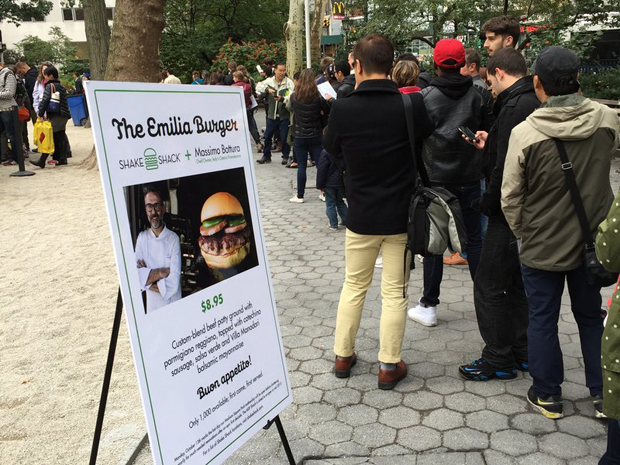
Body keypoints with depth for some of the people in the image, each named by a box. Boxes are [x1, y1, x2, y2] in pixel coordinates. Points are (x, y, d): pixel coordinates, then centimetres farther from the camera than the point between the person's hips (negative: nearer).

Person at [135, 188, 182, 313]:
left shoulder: (173, 239, -13)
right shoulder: (142, 238, -4)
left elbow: (173, 284, -20)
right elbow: (136, 277, -14)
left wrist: (147, 277, -13)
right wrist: (162, 272, -20)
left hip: (173, 306, -2)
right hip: (152, 307, 2)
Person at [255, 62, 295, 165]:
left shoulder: (289, 82, -6)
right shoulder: (269, 81, 4)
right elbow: (258, 86, -7)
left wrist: (282, 99, -37)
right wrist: (267, 89, -24)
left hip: (284, 115, -3)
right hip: (271, 114, 3)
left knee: (284, 137, 1)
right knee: (267, 136, 10)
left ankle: (285, 156, 19)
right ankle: (266, 156, 25)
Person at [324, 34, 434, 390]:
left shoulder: (343, 109, -12)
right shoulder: (411, 104, -14)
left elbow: (331, 147, 8)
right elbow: (430, 138, 4)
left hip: (361, 216, 1)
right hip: (401, 215, -1)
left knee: (354, 286, 18)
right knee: (394, 293, 10)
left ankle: (343, 356, 29)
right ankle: (389, 366, 19)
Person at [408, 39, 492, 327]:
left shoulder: (425, 96, -8)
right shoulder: (477, 96, 0)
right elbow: (487, 135, 6)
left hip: (435, 177, -2)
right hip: (469, 178, 2)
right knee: (474, 240, 12)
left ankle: (429, 306, 12)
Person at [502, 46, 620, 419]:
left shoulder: (524, 132, -20)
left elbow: (511, 197, -12)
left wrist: (521, 231, 4)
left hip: (542, 246, -3)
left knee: (543, 319, 13)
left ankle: (548, 395, 26)